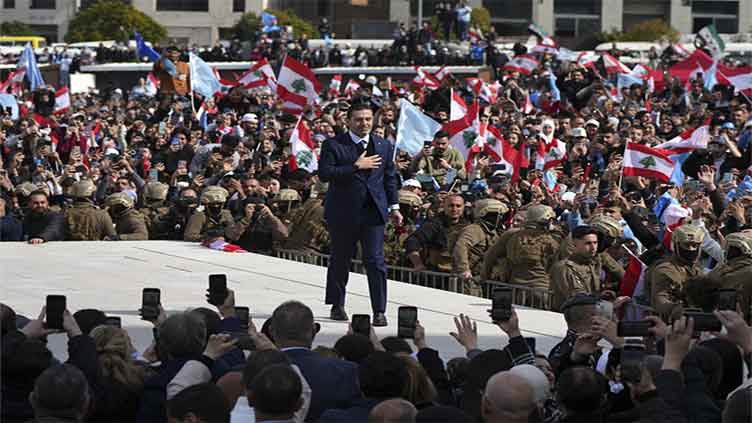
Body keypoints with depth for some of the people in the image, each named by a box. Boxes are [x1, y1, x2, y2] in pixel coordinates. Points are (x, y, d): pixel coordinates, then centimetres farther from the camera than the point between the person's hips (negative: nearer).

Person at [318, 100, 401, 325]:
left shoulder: (384, 146, 11)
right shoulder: (333, 145, -3)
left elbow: (390, 178, 18)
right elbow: (324, 173, -15)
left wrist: (394, 206, 11)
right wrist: (356, 166, -17)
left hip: (373, 211, 2)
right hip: (343, 212, -2)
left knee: (375, 261, -7)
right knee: (340, 260, 11)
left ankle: (379, 311, -6)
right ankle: (337, 306, 27)